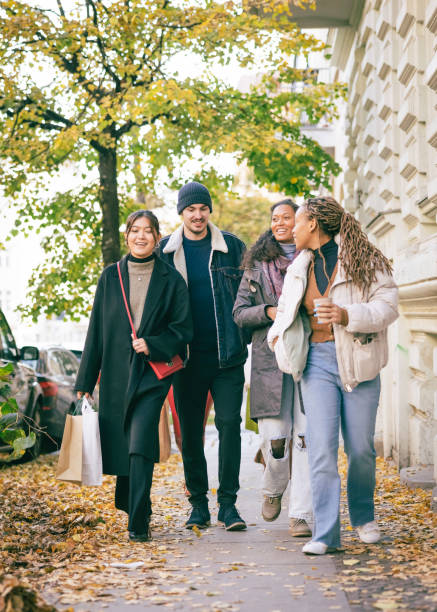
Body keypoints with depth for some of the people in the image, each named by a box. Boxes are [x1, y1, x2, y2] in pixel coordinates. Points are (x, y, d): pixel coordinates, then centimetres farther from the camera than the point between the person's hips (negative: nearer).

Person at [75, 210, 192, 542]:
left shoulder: (170, 279, 2)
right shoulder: (111, 277, 8)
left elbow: (183, 329, 2)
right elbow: (96, 331, 9)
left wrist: (153, 345, -15)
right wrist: (85, 383, 8)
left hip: (152, 374, -3)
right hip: (116, 375, 3)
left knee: (140, 446, -15)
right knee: (119, 447, 10)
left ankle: (139, 525, -9)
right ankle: (136, 509, 34)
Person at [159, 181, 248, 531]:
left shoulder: (232, 247, 4)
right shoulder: (165, 251, 7)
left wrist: (246, 336, 0)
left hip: (228, 355, -1)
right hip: (188, 357, 1)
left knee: (229, 426, -5)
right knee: (191, 432, 5)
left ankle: (228, 503, 4)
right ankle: (198, 504, 16)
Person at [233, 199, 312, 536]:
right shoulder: (257, 264, 12)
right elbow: (239, 312, 8)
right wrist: (269, 312, -9)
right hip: (270, 359, 0)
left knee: (306, 437, -7)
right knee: (275, 437, -3)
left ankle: (301, 515, 0)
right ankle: (273, 490, 29)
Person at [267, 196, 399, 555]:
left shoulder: (365, 260, -2)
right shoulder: (299, 268, 15)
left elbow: (387, 306, -10)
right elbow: (285, 310, 30)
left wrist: (347, 315, -24)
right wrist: (277, 334, 10)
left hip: (357, 361, -3)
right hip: (318, 361, 3)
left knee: (361, 448, 3)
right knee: (321, 448, -9)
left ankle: (364, 517, 28)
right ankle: (325, 533, -7)